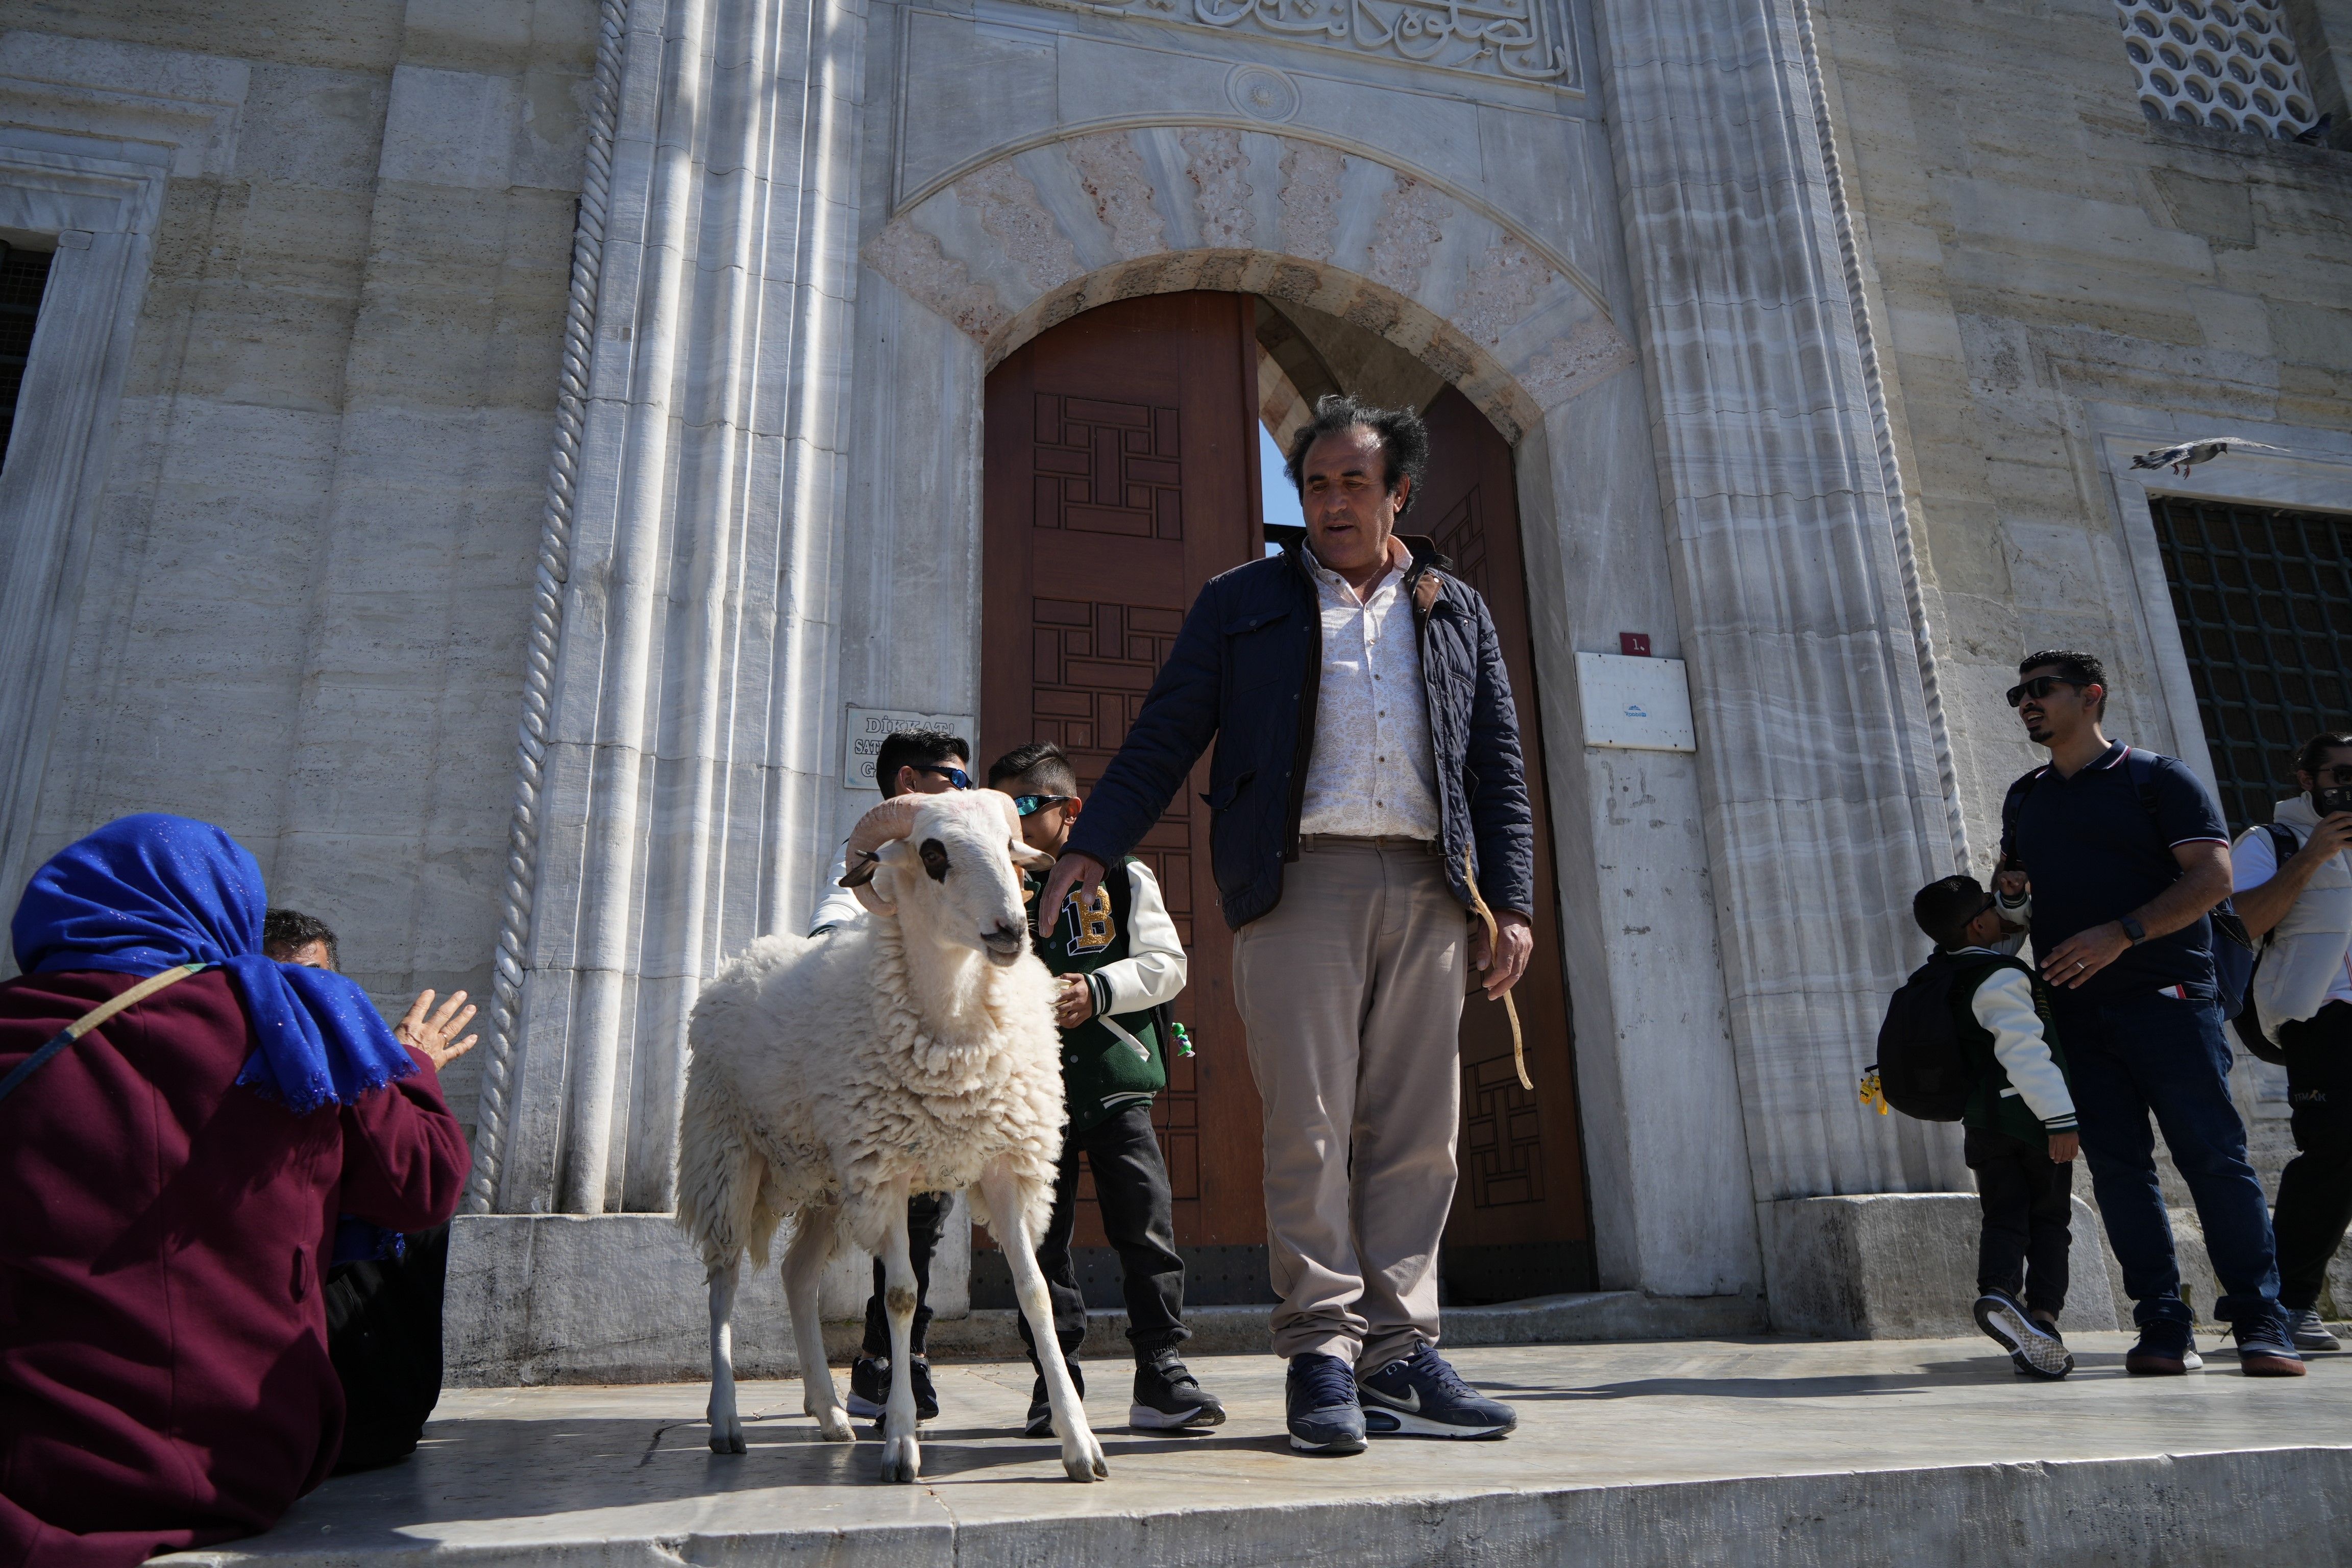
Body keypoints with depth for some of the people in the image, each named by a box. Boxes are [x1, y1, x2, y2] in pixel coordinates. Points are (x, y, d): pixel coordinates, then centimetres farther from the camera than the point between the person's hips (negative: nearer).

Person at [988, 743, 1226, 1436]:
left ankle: (1161, 1372, 7)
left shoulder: (1123, 877, 4)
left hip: (1118, 1078, -2)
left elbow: (1166, 964, -1)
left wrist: (1098, 989, -15)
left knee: (1147, 1224, -3)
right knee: (1045, 1233, 5)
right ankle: (1056, 1375, 17)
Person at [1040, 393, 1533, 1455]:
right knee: (1310, 1126, -7)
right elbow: (1164, 738, 8)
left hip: (1427, 890, 3)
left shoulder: (1457, 612, 20)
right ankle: (1322, 1356, 3)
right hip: (1300, 881, -2)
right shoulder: (1243, 602, 14)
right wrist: (1092, 847, -3)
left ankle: (1398, 1350, 11)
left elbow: (1499, 769, 17)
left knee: (1415, 1132, 2)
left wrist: (1511, 901, 7)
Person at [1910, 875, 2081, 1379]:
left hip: (1983, 1123, 6)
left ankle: (1998, 1289, -18)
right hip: (2034, 1118, -6)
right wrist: (2060, 1118, -24)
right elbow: (2026, 1052, -23)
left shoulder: (1946, 975, 9)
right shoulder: (2002, 977, -15)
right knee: (2049, 1219, 5)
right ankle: (2043, 1310, -7)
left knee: (2003, 1219, 5)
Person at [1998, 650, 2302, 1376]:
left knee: (2213, 1156, -5)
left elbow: (2213, 876, -8)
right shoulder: (2024, 799, 18)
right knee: (2117, 1167, 2)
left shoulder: (2156, 777, 2)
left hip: (2166, 999, -4)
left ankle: (2260, 1323, 3)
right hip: (2076, 1012, 5)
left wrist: (2122, 933, -19)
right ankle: (2163, 1325, 7)